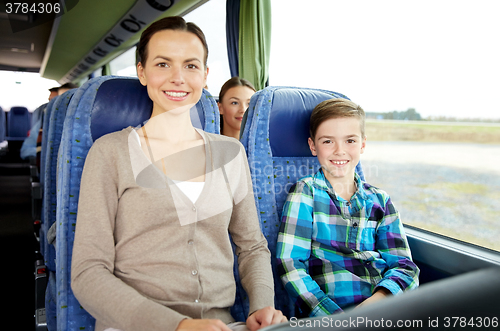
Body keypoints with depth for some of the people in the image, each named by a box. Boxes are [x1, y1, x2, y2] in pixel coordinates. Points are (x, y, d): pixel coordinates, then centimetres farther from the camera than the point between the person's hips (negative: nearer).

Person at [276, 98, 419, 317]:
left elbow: (404, 264, 8)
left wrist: (379, 299, -14)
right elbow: (290, 264, -5)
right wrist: (334, 317, -18)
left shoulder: (380, 201, 14)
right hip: (330, 309, -1)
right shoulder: (305, 192, 4)